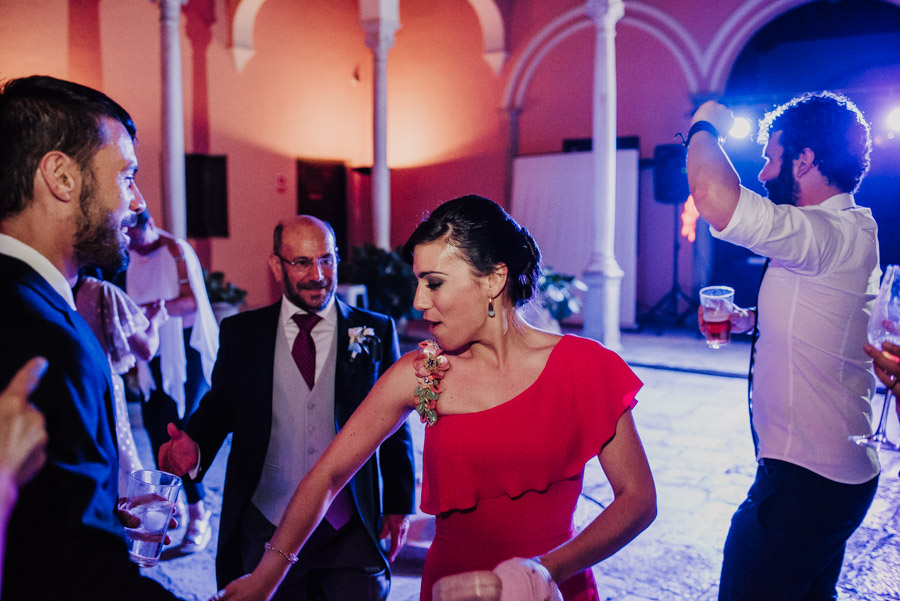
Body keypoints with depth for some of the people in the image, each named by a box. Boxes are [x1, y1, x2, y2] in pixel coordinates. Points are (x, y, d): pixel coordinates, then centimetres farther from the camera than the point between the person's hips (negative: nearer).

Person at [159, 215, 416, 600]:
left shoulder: (376, 331, 1)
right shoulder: (240, 333, 4)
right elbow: (218, 407, 8)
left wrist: (399, 506, 3)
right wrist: (193, 447, -14)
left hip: (352, 529, 0)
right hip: (265, 529, 1)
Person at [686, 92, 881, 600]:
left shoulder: (829, 235, -23)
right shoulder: (852, 231, 11)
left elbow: (714, 196, -38)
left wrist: (706, 127, -19)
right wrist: (752, 318, 14)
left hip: (803, 480, -10)